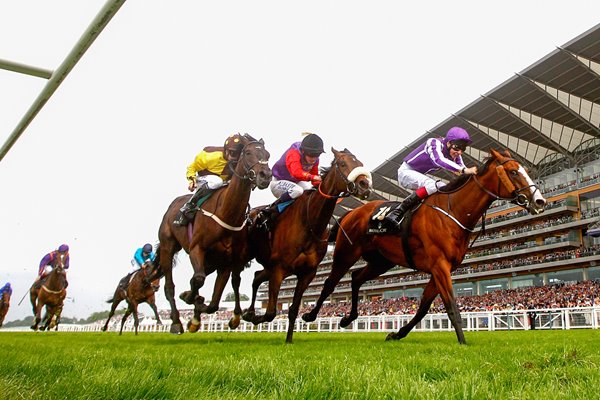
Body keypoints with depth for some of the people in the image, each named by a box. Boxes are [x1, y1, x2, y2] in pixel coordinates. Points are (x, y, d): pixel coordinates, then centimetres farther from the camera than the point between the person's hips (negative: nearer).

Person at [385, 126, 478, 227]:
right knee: (432, 185, -30)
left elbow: (463, 173, -7)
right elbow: (439, 160, -48)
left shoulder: (455, 154, -4)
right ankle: (397, 213, -33)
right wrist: (464, 170, -58)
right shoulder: (435, 143, -28)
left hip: (419, 176, 9)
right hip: (406, 171, -9)